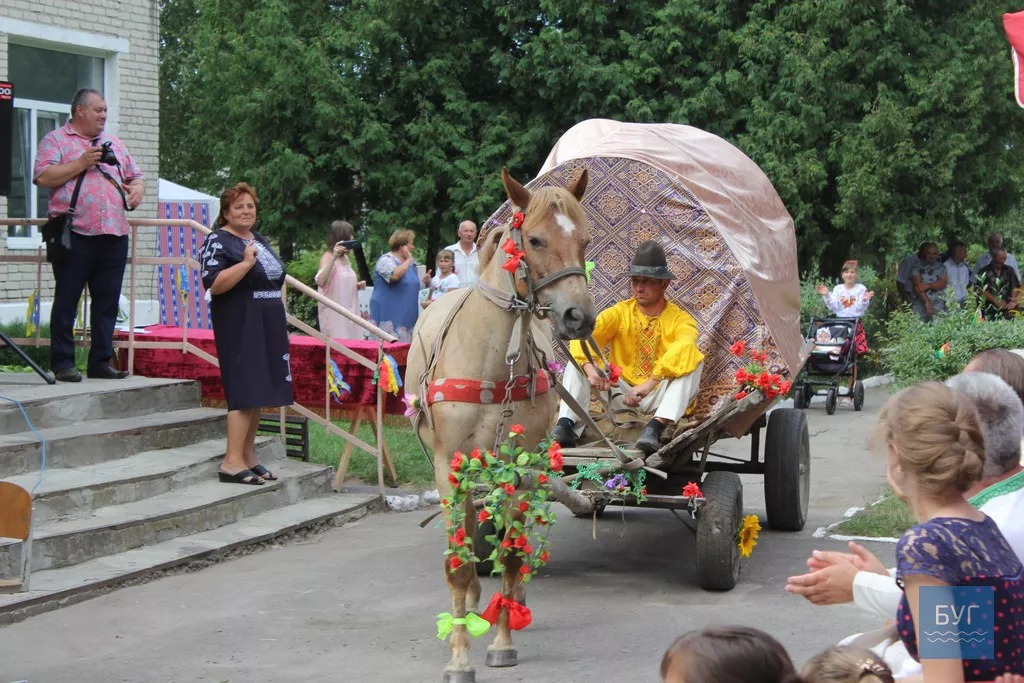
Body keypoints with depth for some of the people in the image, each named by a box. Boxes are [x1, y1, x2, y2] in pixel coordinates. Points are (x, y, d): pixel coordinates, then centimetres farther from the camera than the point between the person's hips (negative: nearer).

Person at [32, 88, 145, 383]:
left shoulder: (113, 144, 22)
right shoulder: (55, 140, 4)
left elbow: (135, 176, 28)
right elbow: (43, 177, -8)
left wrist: (137, 189, 5)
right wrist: (81, 164, -12)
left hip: (114, 236, 5)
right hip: (75, 234, -5)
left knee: (107, 302, 5)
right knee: (66, 301, -2)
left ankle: (101, 362, 12)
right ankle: (63, 364, 3)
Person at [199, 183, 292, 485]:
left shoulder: (260, 239, 17)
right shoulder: (218, 241, -8)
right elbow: (214, 284, -20)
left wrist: (280, 325, 25)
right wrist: (246, 263, -26)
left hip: (268, 326, 8)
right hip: (239, 327, -8)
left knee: (261, 391, 8)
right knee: (246, 391, -14)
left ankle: (248, 456, 14)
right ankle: (232, 462, -15)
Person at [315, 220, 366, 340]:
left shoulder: (345, 258, 13)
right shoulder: (328, 257, -9)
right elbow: (321, 282, -27)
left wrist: (357, 285, 7)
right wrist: (334, 257, -30)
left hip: (349, 311, 8)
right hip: (334, 313, -8)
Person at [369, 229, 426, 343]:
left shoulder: (411, 263, 17)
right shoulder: (386, 260, -7)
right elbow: (395, 275, -28)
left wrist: (426, 282, 9)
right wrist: (408, 260, -14)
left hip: (406, 316, 8)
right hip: (389, 315, -8)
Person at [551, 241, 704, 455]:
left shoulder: (680, 319, -5)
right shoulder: (620, 312, 2)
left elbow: (684, 348, -29)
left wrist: (651, 383, -42)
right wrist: (590, 368, -36)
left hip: (659, 397, -2)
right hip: (622, 393, 2)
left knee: (693, 360, -28)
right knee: (579, 357, -12)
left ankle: (657, 426, -46)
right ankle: (567, 424, -31)